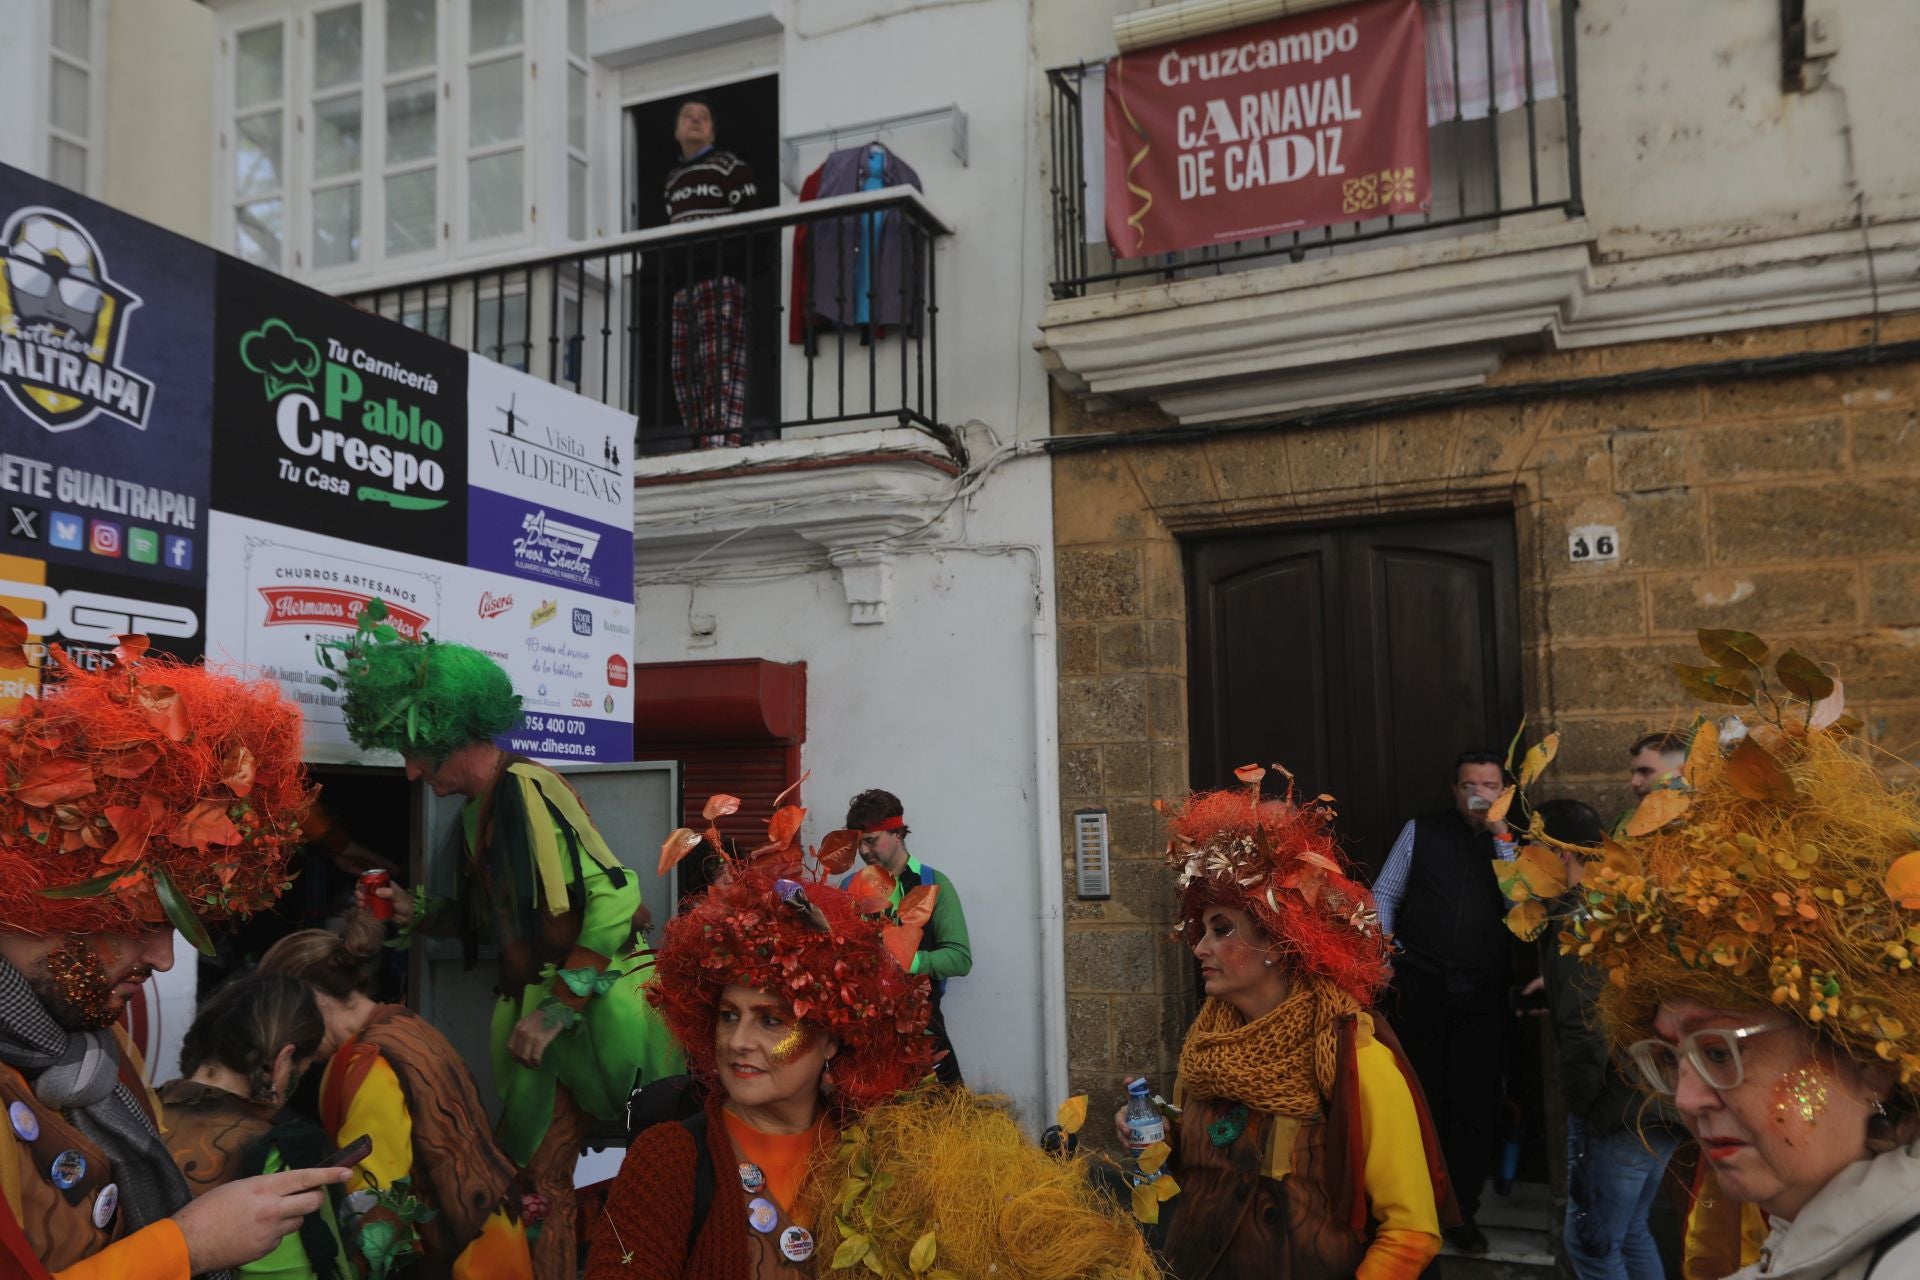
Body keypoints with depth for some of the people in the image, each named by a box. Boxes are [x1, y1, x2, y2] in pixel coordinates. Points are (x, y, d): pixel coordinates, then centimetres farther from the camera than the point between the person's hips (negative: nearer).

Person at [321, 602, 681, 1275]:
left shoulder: (527, 788, -16)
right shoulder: (478, 811, 11)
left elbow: (615, 897, -23)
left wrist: (558, 1007, -19)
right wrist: (421, 915, 10)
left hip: (593, 1009, -8)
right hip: (535, 1006, 8)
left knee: (543, 1174, -3)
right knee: (531, 1169, 8)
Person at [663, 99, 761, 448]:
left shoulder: (731, 166, 7)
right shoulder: (673, 178, 27)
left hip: (721, 276, -7)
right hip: (683, 281, 7)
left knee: (720, 360, -17)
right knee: (685, 367, -1)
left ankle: (723, 441, -23)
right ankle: (702, 444, -1)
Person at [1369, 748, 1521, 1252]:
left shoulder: (1511, 845, 6)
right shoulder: (1421, 831, 4)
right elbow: (1384, 893, 5)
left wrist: (1501, 836, -14)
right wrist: (1384, 946, -7)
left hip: (1482, 995, 1)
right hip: (1420, 987, -1)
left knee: (1475, 1105, 3)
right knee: (1422, 1099, 8)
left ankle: (1462, 1213, 18)